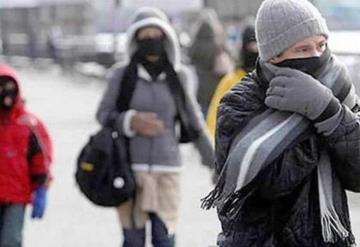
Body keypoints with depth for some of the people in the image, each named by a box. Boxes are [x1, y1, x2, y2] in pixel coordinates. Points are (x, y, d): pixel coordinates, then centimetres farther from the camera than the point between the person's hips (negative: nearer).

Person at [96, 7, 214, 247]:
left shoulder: (177, 77, 5)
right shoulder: (122, 75, 0)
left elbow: (195, 122, 12)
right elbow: (103, 114, 5)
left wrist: (215, 163, 13)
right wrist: (130, 121, -14)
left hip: (167, 168, 1)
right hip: (130, 167, -1)